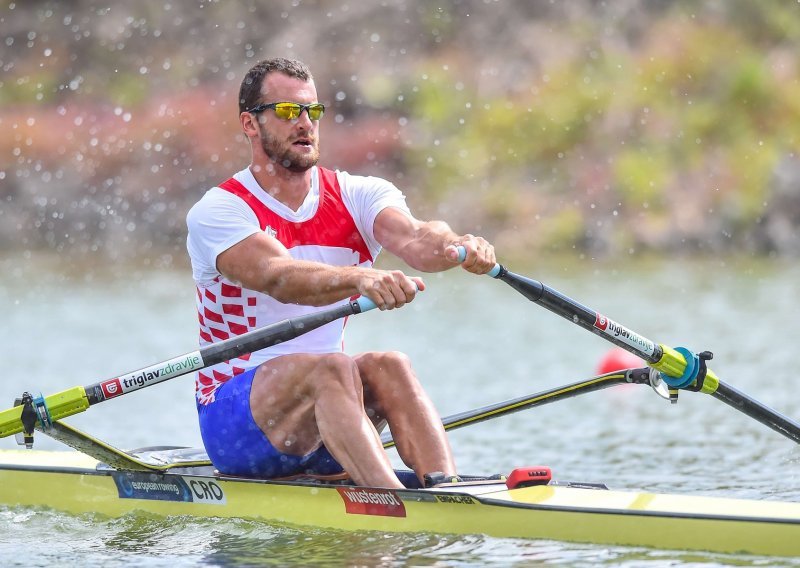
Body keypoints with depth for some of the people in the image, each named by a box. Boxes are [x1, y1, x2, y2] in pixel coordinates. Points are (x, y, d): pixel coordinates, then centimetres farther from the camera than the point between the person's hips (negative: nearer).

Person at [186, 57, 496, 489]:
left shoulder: (357, 197, 5)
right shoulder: (217, 212, -9)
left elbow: (412, 238, -18)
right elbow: (277, 278, -30)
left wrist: (457, 247, -43)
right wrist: (360, 280, -50)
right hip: (233, 417, -4)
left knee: (388, 367, -26)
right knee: (332, 369, -32)